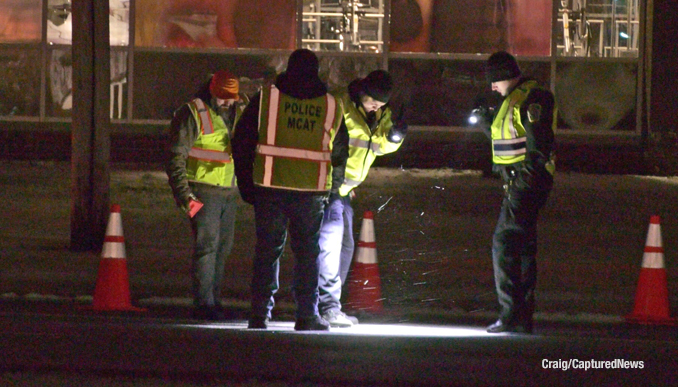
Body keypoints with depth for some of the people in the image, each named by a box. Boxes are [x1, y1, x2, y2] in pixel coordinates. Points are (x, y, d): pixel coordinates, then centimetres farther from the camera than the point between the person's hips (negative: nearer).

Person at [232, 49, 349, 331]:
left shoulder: (265, 98, 2)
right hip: (312, 191, 0)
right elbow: (340, 154, 13)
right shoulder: (331, 106, 6)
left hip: (271, 189, 0)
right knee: (307, 251, 9)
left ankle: (260, 314, 3)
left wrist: (246, 185, 10)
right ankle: (307, 315, 7)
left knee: (267, 250, 6)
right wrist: (331, 188, 24)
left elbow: (242, 143, 3)